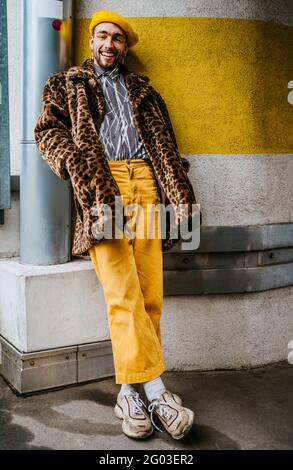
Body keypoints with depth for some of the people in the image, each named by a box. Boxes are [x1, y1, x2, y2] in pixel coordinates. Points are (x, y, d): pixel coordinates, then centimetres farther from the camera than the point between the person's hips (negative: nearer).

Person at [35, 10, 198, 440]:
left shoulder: (142, 90, 29)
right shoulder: (67, 84, 23)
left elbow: (165, 145, 23)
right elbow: (47, 130, 10)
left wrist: (182, 195, 10)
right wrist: (78, 166, -8)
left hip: (146, 183, 3)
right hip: (99, 185, -2)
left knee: (150, 293, -7)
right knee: (122, 292, -15)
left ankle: (132, 391, 0)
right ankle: (155, 391, -13)